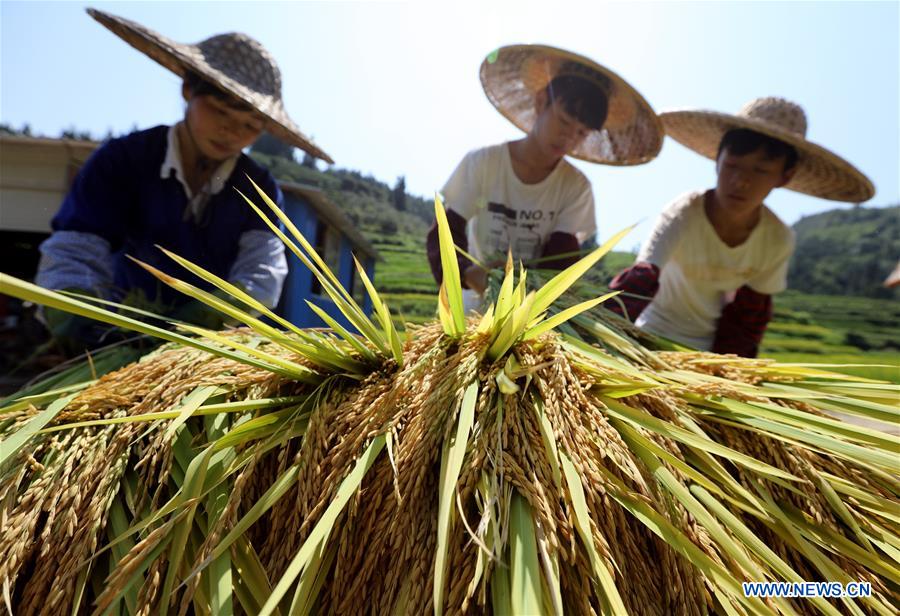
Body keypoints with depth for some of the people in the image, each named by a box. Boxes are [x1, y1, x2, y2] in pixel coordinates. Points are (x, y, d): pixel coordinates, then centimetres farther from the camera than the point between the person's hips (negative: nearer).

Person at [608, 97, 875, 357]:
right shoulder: (683, 215, -26)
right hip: (653, 338, -3)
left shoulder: (779, 240, -13)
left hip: (710, 347, 4)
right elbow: (638, 282, -39)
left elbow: (748, 316, -2)